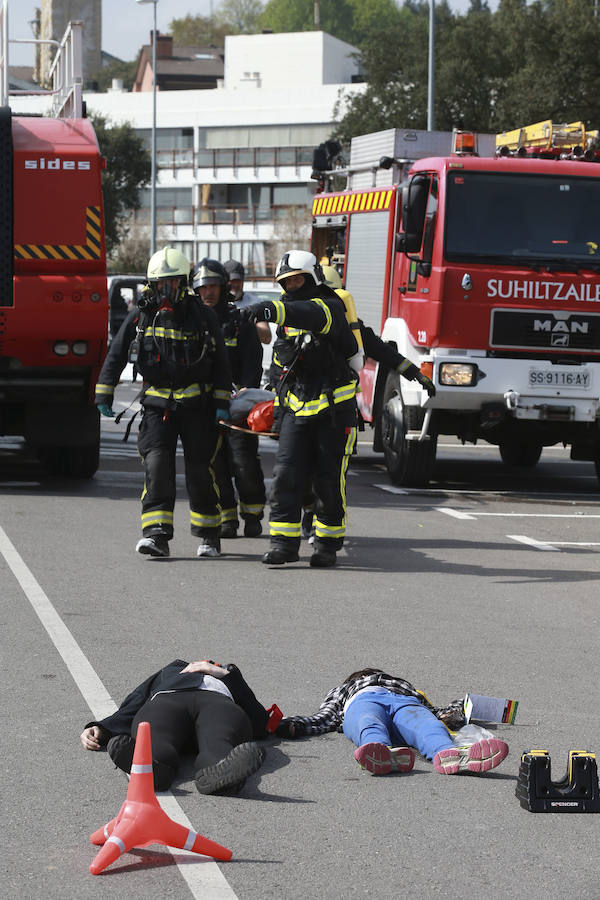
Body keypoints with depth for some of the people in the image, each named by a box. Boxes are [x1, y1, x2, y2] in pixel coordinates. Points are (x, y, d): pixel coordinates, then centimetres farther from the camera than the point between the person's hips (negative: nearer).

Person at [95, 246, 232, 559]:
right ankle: (156, 534, -14)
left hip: (197, 404, -1)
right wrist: (104, 394, 4)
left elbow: (220, 362, 4)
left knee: (200, 471, 3)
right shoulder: (140, 316, 2)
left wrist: (222, 402, -1)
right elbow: (116, 355, 8)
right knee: (157, 466, -12)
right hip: (157, 404, 1)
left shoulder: (203, 317, -1)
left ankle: (208, 534, 18)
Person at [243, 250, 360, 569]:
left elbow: (311, 315, -35)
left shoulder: (330, 307, -10)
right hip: (296, 408, 6)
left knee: (329, 481, 1)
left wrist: (270, 309, -50)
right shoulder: (289, 319, 15)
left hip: (334, 409, -6)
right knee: (286, 474, -7)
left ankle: (327, 543, 15)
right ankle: (284, 541, -6)